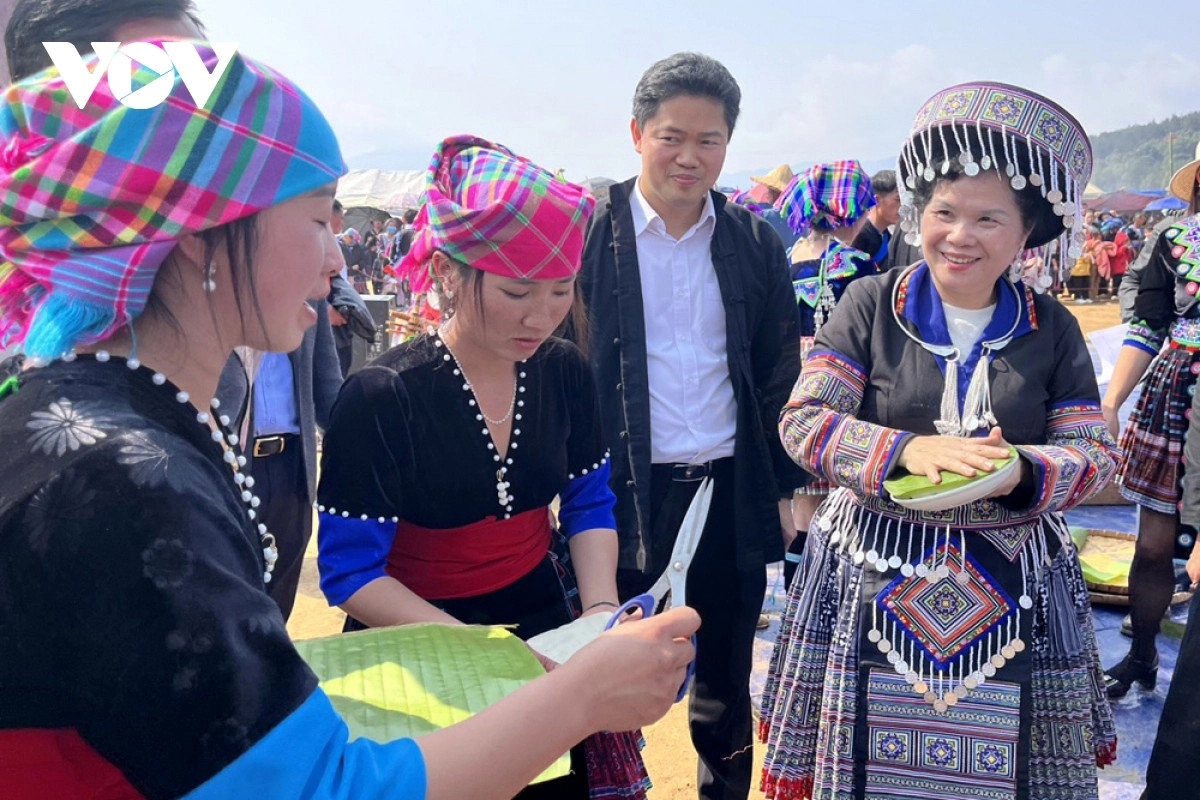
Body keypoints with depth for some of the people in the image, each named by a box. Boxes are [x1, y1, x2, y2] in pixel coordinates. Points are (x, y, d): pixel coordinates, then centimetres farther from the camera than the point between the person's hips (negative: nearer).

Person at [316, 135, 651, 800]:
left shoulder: (565, 373, -6)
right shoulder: (382, 399, -21)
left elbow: (589, 504, 6)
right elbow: (350, 573, -18)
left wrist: (600, 608, -11)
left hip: (547, 627, 5)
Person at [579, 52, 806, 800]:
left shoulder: (757, 244, 4)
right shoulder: (588, 231, -4)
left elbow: (780, 376, 9)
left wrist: (785, 486, 7)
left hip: (732, 491, 3)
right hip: (622, 490, -2)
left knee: (726, 687, 18)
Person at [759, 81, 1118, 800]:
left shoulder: (1052, 328, 3)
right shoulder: (871, 303, -3)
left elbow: (1095, 451, 2)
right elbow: (803, 421, -9)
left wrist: (1021, 470, -19)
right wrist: (907, 450, -23)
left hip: (1013, 587, 2)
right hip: (875, 575, -1)